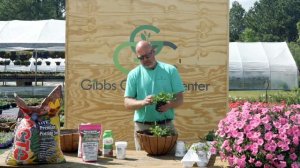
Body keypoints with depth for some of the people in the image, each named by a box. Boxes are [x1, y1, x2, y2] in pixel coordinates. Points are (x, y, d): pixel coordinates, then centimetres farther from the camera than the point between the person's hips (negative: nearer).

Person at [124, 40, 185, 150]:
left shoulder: (170, 71, 4)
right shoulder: (134, 74, 5)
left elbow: (180, 98, 3)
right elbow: (127, 103, 2)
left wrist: (169, 105, -19)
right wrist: (143, 102, -18)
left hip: (166, 125, 0)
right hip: (142, 127, 0)